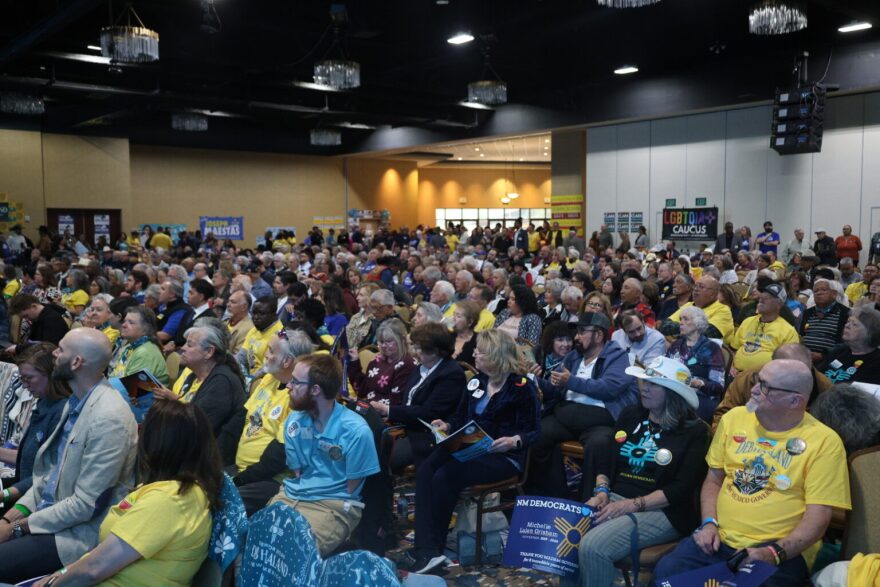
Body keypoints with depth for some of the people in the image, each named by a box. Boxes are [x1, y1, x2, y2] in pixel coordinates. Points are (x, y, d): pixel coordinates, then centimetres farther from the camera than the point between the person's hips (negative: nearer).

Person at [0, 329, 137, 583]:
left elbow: (86, 505, -21)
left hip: (79, 533, -8)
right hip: (50, 512, 8)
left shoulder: (109, 419, -25)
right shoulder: (77, 400, 4)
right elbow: (49, 469, 12)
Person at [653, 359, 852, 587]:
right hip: (719, 540, 4)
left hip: (784, 550, -3)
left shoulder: (824, 441, -5)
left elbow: (818, 516, -9)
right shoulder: (734, 418, 8)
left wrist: (775, 552, -22)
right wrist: (709, 523, -1)